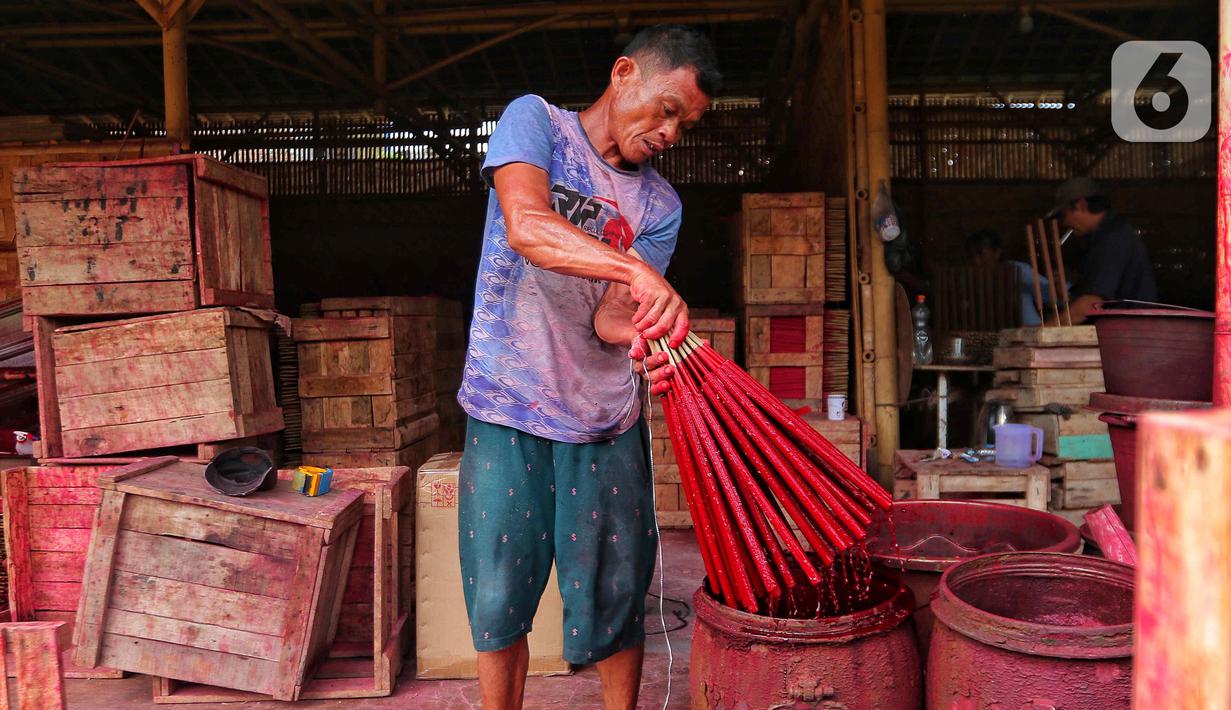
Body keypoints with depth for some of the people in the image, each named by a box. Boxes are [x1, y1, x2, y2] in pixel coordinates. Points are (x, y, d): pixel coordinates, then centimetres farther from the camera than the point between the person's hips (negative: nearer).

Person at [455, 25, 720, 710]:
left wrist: (643, 333, -30)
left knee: (618, 593, 8)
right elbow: (526, 225, -24)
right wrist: (639, 273, -37)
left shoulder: (660, 205, 5)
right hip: (509, 408, -2)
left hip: (606, 420, 3)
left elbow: (608, 317, -6)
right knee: (499, 595, 5)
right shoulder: (535, 120, -3)